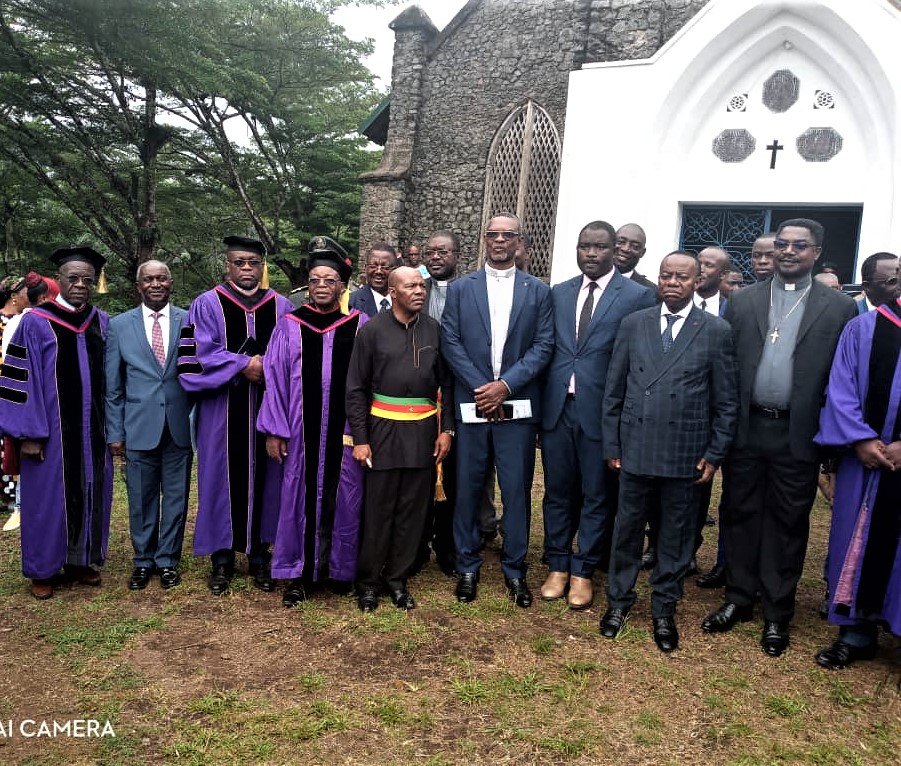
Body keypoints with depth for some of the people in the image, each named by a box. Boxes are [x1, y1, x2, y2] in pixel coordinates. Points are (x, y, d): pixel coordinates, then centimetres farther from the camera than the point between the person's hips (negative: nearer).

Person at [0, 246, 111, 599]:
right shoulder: (36, 323, -7)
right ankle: (42, 570, 23)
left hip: (92, 431, 4)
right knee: (48, 498, 7)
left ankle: (80, 560, 28)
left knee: (88, 495, 12)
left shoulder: (103, 323, 5)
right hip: (51, 431, -4)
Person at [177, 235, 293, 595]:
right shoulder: (207, 305, 3)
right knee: (223, 478, 4)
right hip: (222, 411, -1)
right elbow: (199, 355, -7)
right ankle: (222, 558, 16)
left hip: (268, 409, 2)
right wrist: (243, 365, -15)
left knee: (263, 478, 6)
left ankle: (259, 555, 18)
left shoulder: (281, 306, 8)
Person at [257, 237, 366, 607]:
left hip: (347, 433, 0)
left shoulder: (360, 326, 1)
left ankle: (340, 569, 25)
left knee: (344, 500, 9)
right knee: (300, 500, 8)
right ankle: (299, 573, 21)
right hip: (302, 433, 0)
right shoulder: (289, 326, 3)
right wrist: (274, 430, -1)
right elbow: (275, 379, 3)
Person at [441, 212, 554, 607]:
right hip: (471, 404, 1)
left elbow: (543, 346, 0)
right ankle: (467, 566, 22)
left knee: (517, 490, 4)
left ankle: (515, 569, 19)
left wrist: (506, 385, -12)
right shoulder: (460, 288, 7)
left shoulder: (538, 291, 7)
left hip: (517, 406, 0)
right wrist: (482, 388, -10)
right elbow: (450, 342, 0)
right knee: (467, 487, 7)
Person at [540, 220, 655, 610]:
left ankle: (583, 571, 24)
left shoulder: (637, 296, -3)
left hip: (603, 410, -3)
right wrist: (540, 402, 5)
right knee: (558, 491, 13)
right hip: (556, 406, 4)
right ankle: (558, 566, 28)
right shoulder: (559, 293, 10)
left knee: (596, 496, 8)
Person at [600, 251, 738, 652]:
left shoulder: (716, 331, -2)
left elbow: (726, 402, 1)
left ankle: (664, 608, 27)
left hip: (686, 453, -1)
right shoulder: (633, 324, 3)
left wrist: (714, 454, -2)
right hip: (635, 449, 1)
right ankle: (619, 599, 29)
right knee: (627, 528, 12)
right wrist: (611, 444, 3)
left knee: (676, 533, 10)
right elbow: (614, 390, 5)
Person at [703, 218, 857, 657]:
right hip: (746, 429, 2)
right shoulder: (742, 301, 5)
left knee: (787, 523, 8)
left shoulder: (839, 308, 0)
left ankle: (777, 614, 23)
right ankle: (739, 599, 27)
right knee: (740, 515, 11)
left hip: (798, 435, -1)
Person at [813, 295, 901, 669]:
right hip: (865, 460, 1)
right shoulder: (862, 328, 3)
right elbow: (840, 389, 0)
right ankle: (857, 634, 25)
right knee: (859, 545, 10)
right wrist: (860, 439, -12)